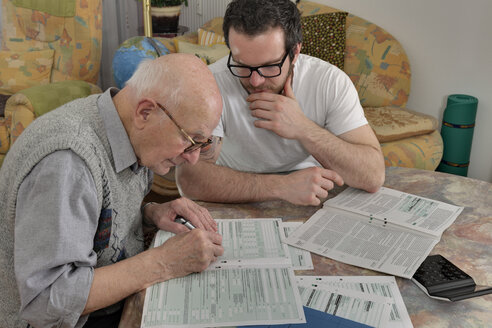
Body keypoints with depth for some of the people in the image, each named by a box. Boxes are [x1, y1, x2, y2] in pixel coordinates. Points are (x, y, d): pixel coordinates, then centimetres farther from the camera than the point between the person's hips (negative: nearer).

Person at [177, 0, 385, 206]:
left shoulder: (331, 82, -13)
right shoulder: (212, 83, -18)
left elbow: (373, 176, -17)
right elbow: (188, 177, -27)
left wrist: (303, 129, -27)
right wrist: (283, 186, -33)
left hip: (311, 201, 1)